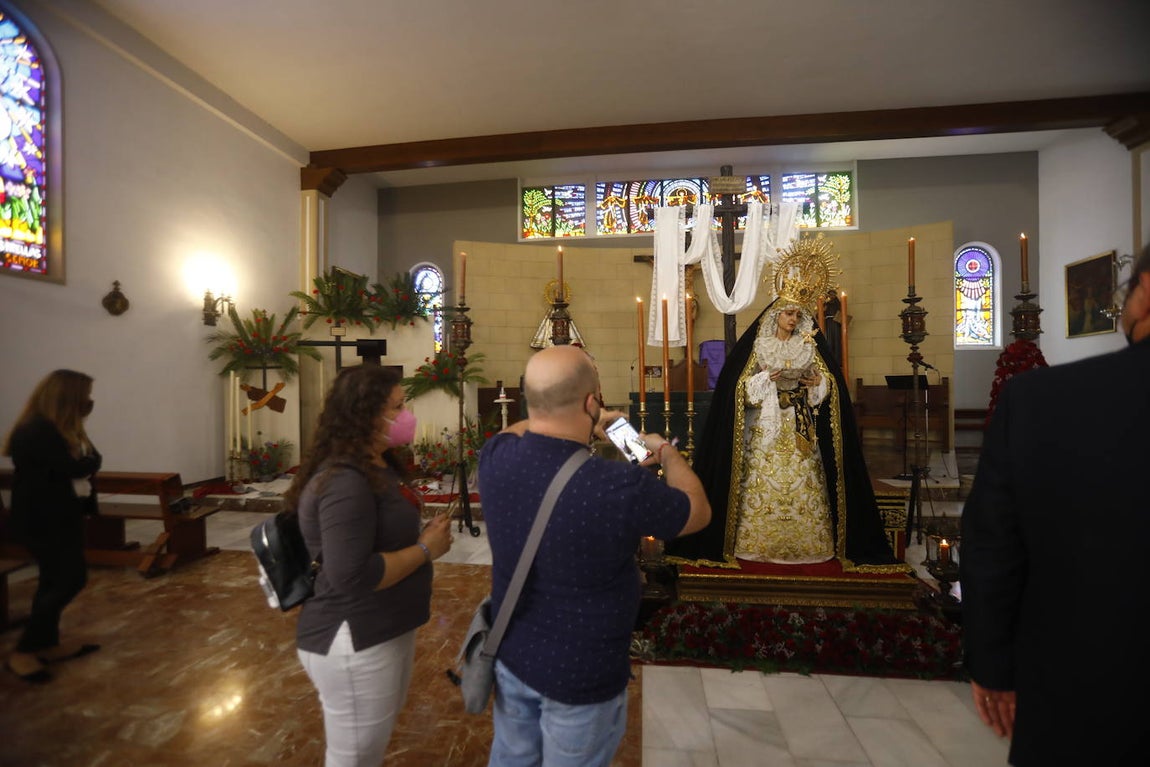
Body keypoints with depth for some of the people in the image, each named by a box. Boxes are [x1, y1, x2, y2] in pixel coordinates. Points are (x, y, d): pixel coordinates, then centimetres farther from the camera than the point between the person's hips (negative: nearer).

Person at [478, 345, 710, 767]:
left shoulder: (496, 457, -18)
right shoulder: (620, 486, -34)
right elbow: (698, 511, -12)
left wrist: (584, 426, 13)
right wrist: (668, 452, 5)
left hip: (510, 654, 5)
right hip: (581, 675, -4)